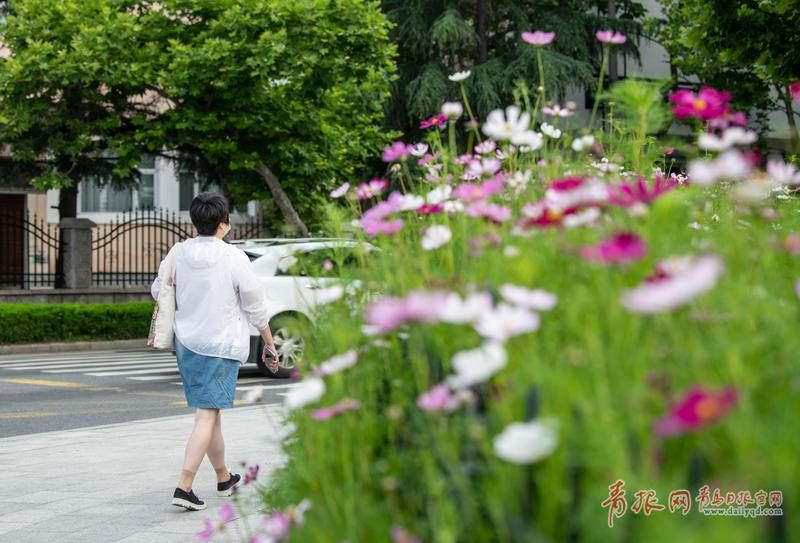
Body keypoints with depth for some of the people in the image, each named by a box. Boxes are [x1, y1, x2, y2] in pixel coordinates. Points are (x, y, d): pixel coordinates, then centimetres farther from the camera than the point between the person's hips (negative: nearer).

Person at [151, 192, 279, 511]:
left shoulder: (178, 253, -2)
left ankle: (224, 478, 32)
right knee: (206, 416, -5)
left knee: (210, 413, 17)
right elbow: (256, 307, -6)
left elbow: (158, 291, 12)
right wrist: (270, 344, 6)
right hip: (222, 345, -5)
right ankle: (184, 487, -13)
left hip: (186, 343, 5)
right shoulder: (234, 258, -14)